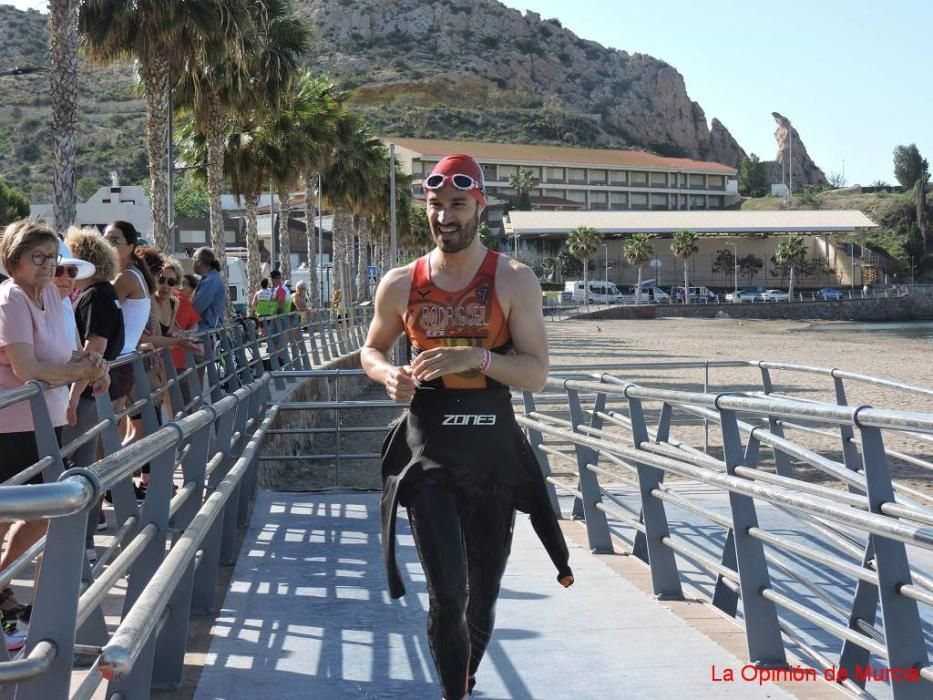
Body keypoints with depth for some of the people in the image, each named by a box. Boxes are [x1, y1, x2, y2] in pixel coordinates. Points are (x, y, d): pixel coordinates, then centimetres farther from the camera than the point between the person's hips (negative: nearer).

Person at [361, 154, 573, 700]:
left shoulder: (514, 281, -4)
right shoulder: (400, 285, 1)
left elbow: (537, 373, -7)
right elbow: (372, 350, 15)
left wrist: (476, 357, -23)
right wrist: (389, 376, -8)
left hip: (493, 445, 1)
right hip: (428, 446, 0)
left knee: (483, 592, 15)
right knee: (448, 593, -14)